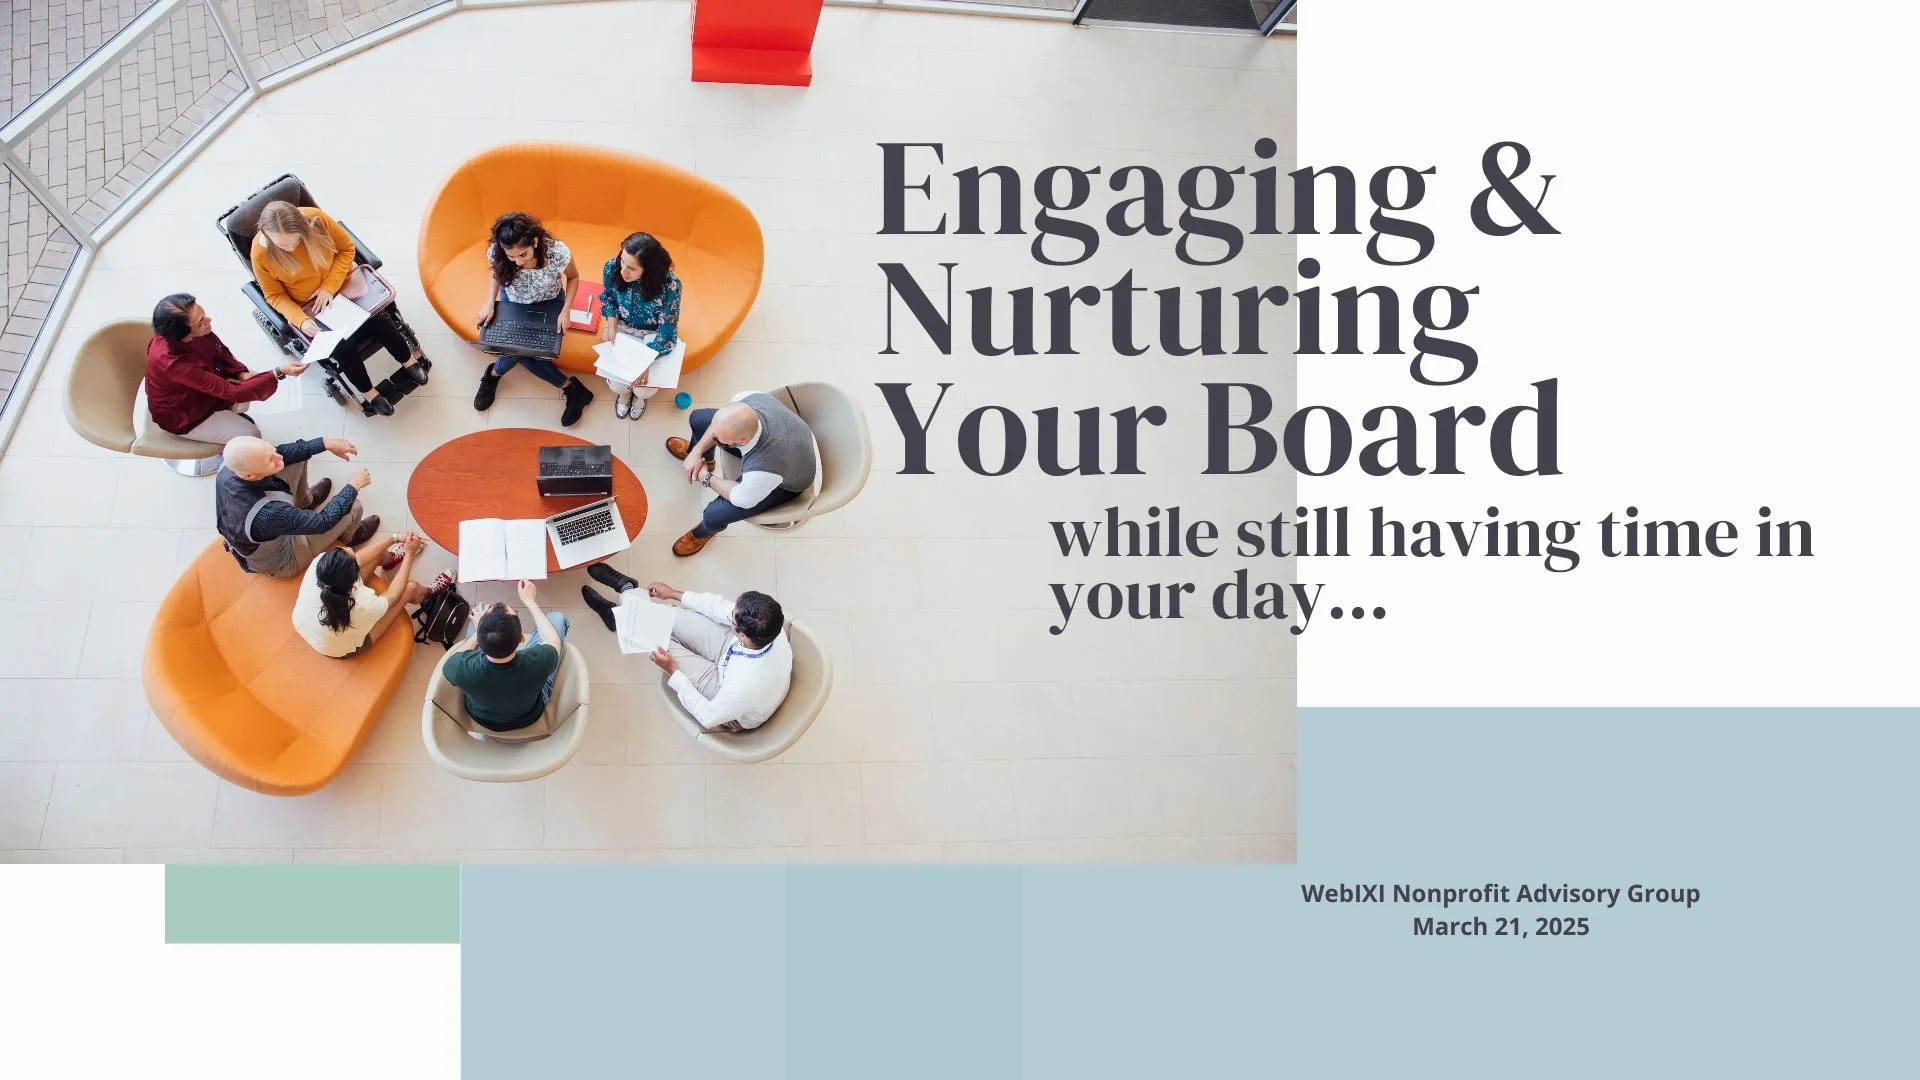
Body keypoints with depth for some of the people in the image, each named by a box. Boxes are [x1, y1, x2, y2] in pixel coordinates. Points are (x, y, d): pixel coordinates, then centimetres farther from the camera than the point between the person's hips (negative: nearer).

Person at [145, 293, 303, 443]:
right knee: (251, 436, -7)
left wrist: (242, 374, -17)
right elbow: (231, 392, -37)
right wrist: (279, 373, -41)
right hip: (183, 416, -7)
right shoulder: (173, 362, -42)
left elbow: (220, 351, -1)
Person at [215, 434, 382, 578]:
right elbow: (323, 521, -30)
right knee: (353, 507, -6)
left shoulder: (229, 464, -28)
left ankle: (305, 500, 35)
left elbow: (283, 452, -10)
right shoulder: (267, 514, -46)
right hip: (277, 563, -6)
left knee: (297, 457, 2)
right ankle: (352, 535, 31)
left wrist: (326, 443, -14)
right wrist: (353, 486, -18)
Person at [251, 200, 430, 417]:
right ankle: (368, 393, 7)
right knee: (343, 347, -20)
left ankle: (409, 361, 10)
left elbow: (346, 248, -8)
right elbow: (275, 295, -10)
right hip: (307, 305, -1)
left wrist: (329, 287, -17)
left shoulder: (316, 218, -25)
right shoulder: (261, 253, -24)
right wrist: (300, 320, -26)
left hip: (340, 281, 2)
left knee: (377, 319, -18)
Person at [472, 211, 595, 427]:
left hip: (549, 303, -2)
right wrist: (489, 302, -18)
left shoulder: (557, 252, -35)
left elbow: (573, 278, -12)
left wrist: (565, 311, -23)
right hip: (513, 303, 2)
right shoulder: (496, 253, -29)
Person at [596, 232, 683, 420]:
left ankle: (639, 396, 26)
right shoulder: (612, 268, -25)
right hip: (623, 327, 2)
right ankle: (623, 393, 27)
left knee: (644, 386, -16)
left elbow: (667, 330, -25)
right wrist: (611, 325, -15)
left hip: (654, 333, -2)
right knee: (614, 380, -15)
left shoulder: (669, 285, -36)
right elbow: (608, 298, -1)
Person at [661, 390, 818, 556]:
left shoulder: (763, 468, -49)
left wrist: (706, 479, -12)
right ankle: (698, 454, 46)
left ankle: (704, 532, 28)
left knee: (714, 514, -15)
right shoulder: (750, 400, -35)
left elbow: (742, 499, -25)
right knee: (698, 418, 6)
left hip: (787, 482, -5)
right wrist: (698, 451, -13)